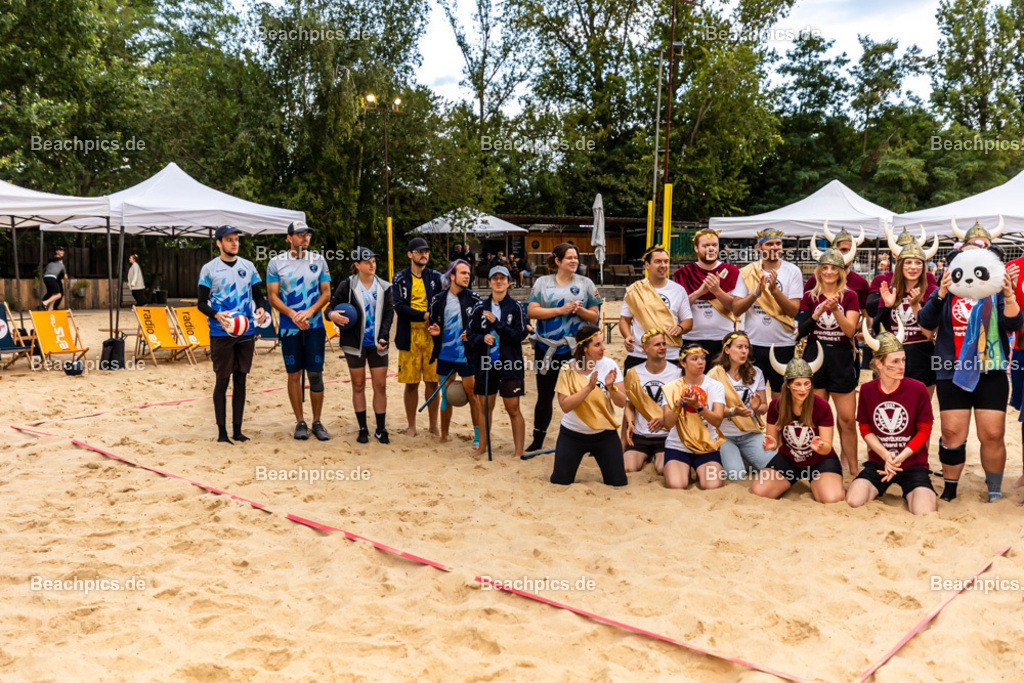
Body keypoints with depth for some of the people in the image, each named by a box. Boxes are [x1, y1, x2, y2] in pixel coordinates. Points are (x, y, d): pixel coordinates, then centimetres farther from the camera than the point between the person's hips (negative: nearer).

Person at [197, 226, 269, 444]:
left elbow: (259, 295, 14)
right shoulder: (209, 269, 0)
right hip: (221, 333, -3)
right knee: (222, 380, 0)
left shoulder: (248, 266, 11)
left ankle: (237, 430, 15)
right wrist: (216, 315, -21)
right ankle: (222, 431, 7)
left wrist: (261, 308, -9)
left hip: (246, 332, 4)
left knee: (240, 380, 8)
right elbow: (202, 303, -1)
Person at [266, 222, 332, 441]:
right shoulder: (276, 263, 2)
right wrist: (293, 315, -14)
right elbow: (272, 296, 0)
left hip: (314, 326, 1)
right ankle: (300, 422, 15)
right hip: (289, 329, -1)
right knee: (294, 375, 4)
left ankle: (317, 422, 11)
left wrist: (310, 311, -12)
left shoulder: (319, 261, 6)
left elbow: (326, 293, 5)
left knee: (316, 375, 0)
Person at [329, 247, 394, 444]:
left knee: (380, 386, 1)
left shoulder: (384, 287, 5)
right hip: (355, 344, -1)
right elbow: (332, 307, 0)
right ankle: (363, 429, 16)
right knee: (358, 385, 5)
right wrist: (333, 315, -24)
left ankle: (381, 429, 11)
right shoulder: (347, 286, -2)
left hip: (377, 345, 2)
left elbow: (389, 314, 2)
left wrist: (383, 338, -11)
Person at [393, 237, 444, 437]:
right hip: (409, 337, -1)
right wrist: (424, 315, -13)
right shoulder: (400, 279, 5)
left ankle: (434, 424, 16)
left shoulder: (436, 277, 9)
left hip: (432, 335, 1)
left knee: (432, 382, 4)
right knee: (411, 383, 3)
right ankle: (411, 426, 16)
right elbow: (399, 307, -6)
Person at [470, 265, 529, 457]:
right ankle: (482, 446, 27)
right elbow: (471, 334, 9)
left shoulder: (515, 307, -2)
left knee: (513, 409, -1)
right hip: (485, 364, 3)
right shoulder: (481, 308, 7)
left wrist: (497, 323, -17)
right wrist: (482, 338, -13)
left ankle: (519, 452, 5)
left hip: (509, 365, -3)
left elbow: (521, 334, -10)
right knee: (486, 408, 12)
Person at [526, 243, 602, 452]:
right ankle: (537, 441, 22)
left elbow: (595, 317, 5)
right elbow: (532, 311, -6)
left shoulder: (586, 283, 7)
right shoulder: (543, 282, 6)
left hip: (576, 348, 0)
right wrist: (561, 310, -14)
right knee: (545, 395, 9)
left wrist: (579, 310, -14)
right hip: (547, 348, 1)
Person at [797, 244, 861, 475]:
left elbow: (850, 331, -7)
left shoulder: (849, 296, 3)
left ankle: (853, 469, 9)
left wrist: (835, 310, -21)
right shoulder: (810, 296, 6)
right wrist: (817, 313, -19)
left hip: (841, 358, -1)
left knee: (848, 419, -1)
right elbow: (801, 331, -3)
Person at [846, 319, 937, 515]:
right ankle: (880, 488, 14)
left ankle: (910, 491, 14)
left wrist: (900, 458, -14)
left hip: (913, 463, -1)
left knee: (924, 512, -22)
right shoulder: (867, 390, -2)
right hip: (878, 462, 1)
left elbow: (924, 430, -3)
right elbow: (865, 429, 3)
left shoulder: (917, 389, -8)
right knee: (854, 501, -20)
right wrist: (885, 455, -13)